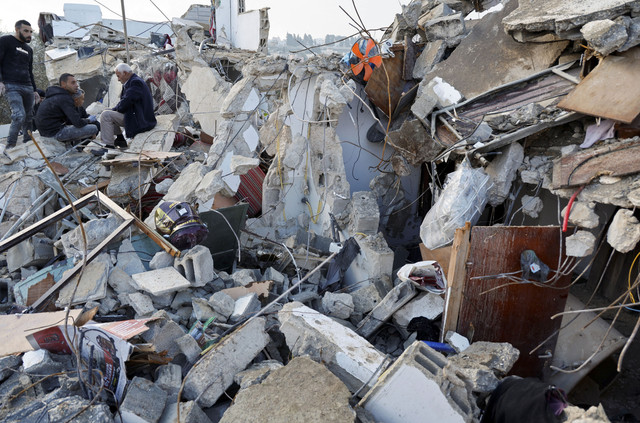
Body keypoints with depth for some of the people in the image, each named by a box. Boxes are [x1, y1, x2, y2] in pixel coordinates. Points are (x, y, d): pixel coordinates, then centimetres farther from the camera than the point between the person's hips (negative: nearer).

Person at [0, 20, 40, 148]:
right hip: (12, 87, -7)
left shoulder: (29, 49, 23)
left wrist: (34, 90, 22)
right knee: (19, 115, -21)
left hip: (28, 87, 7)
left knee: (29, 117, 2)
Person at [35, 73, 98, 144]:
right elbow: (78, 123, -23)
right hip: (55, 133, -11)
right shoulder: (65, 99, -17)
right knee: (94, 128, -16)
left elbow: (69, 121, 18)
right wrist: (89, 120, -2)